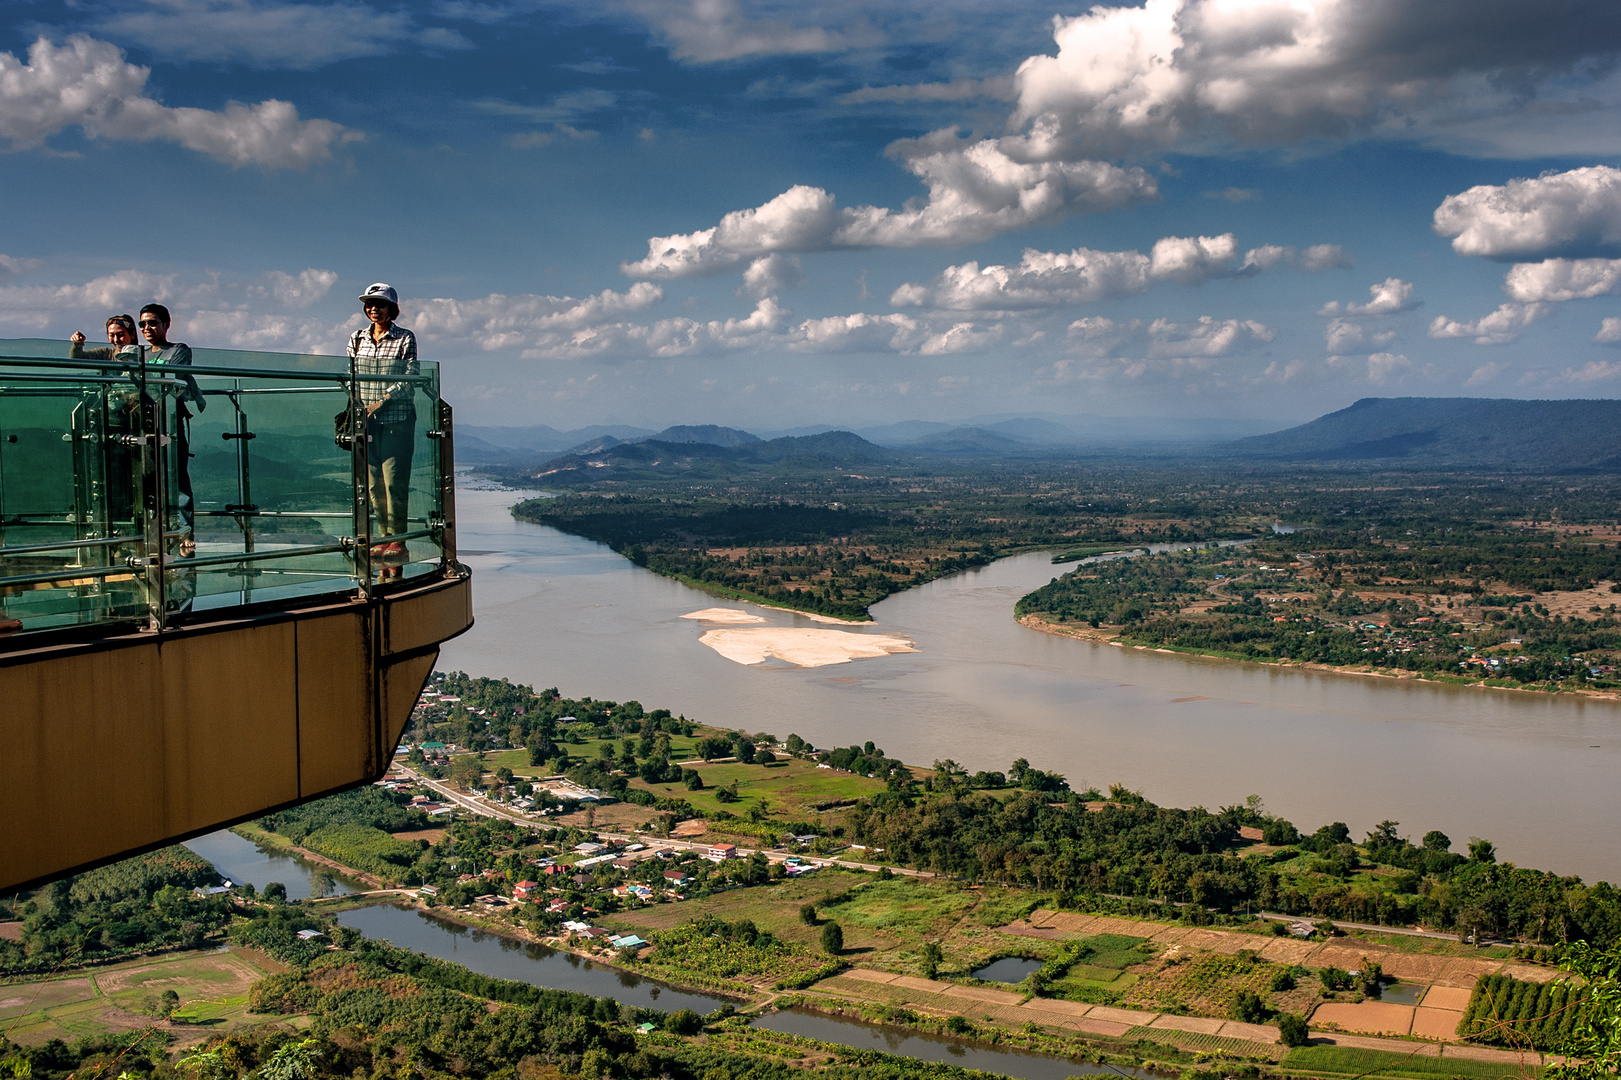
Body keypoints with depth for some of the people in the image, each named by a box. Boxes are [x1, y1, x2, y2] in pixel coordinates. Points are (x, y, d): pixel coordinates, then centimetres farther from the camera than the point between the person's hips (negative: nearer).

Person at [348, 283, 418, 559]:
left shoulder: (405, 339, 0)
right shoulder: (357, 339, 12)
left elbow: (409, 381, -6)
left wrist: (380, 402, -15)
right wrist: (356, 407, -4)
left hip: (397, 420, -4)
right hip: (365, 422, 4)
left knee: (394, 480, -8)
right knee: (373, 482, 3)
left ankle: (398, 539, -3)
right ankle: (384, 536, 10)